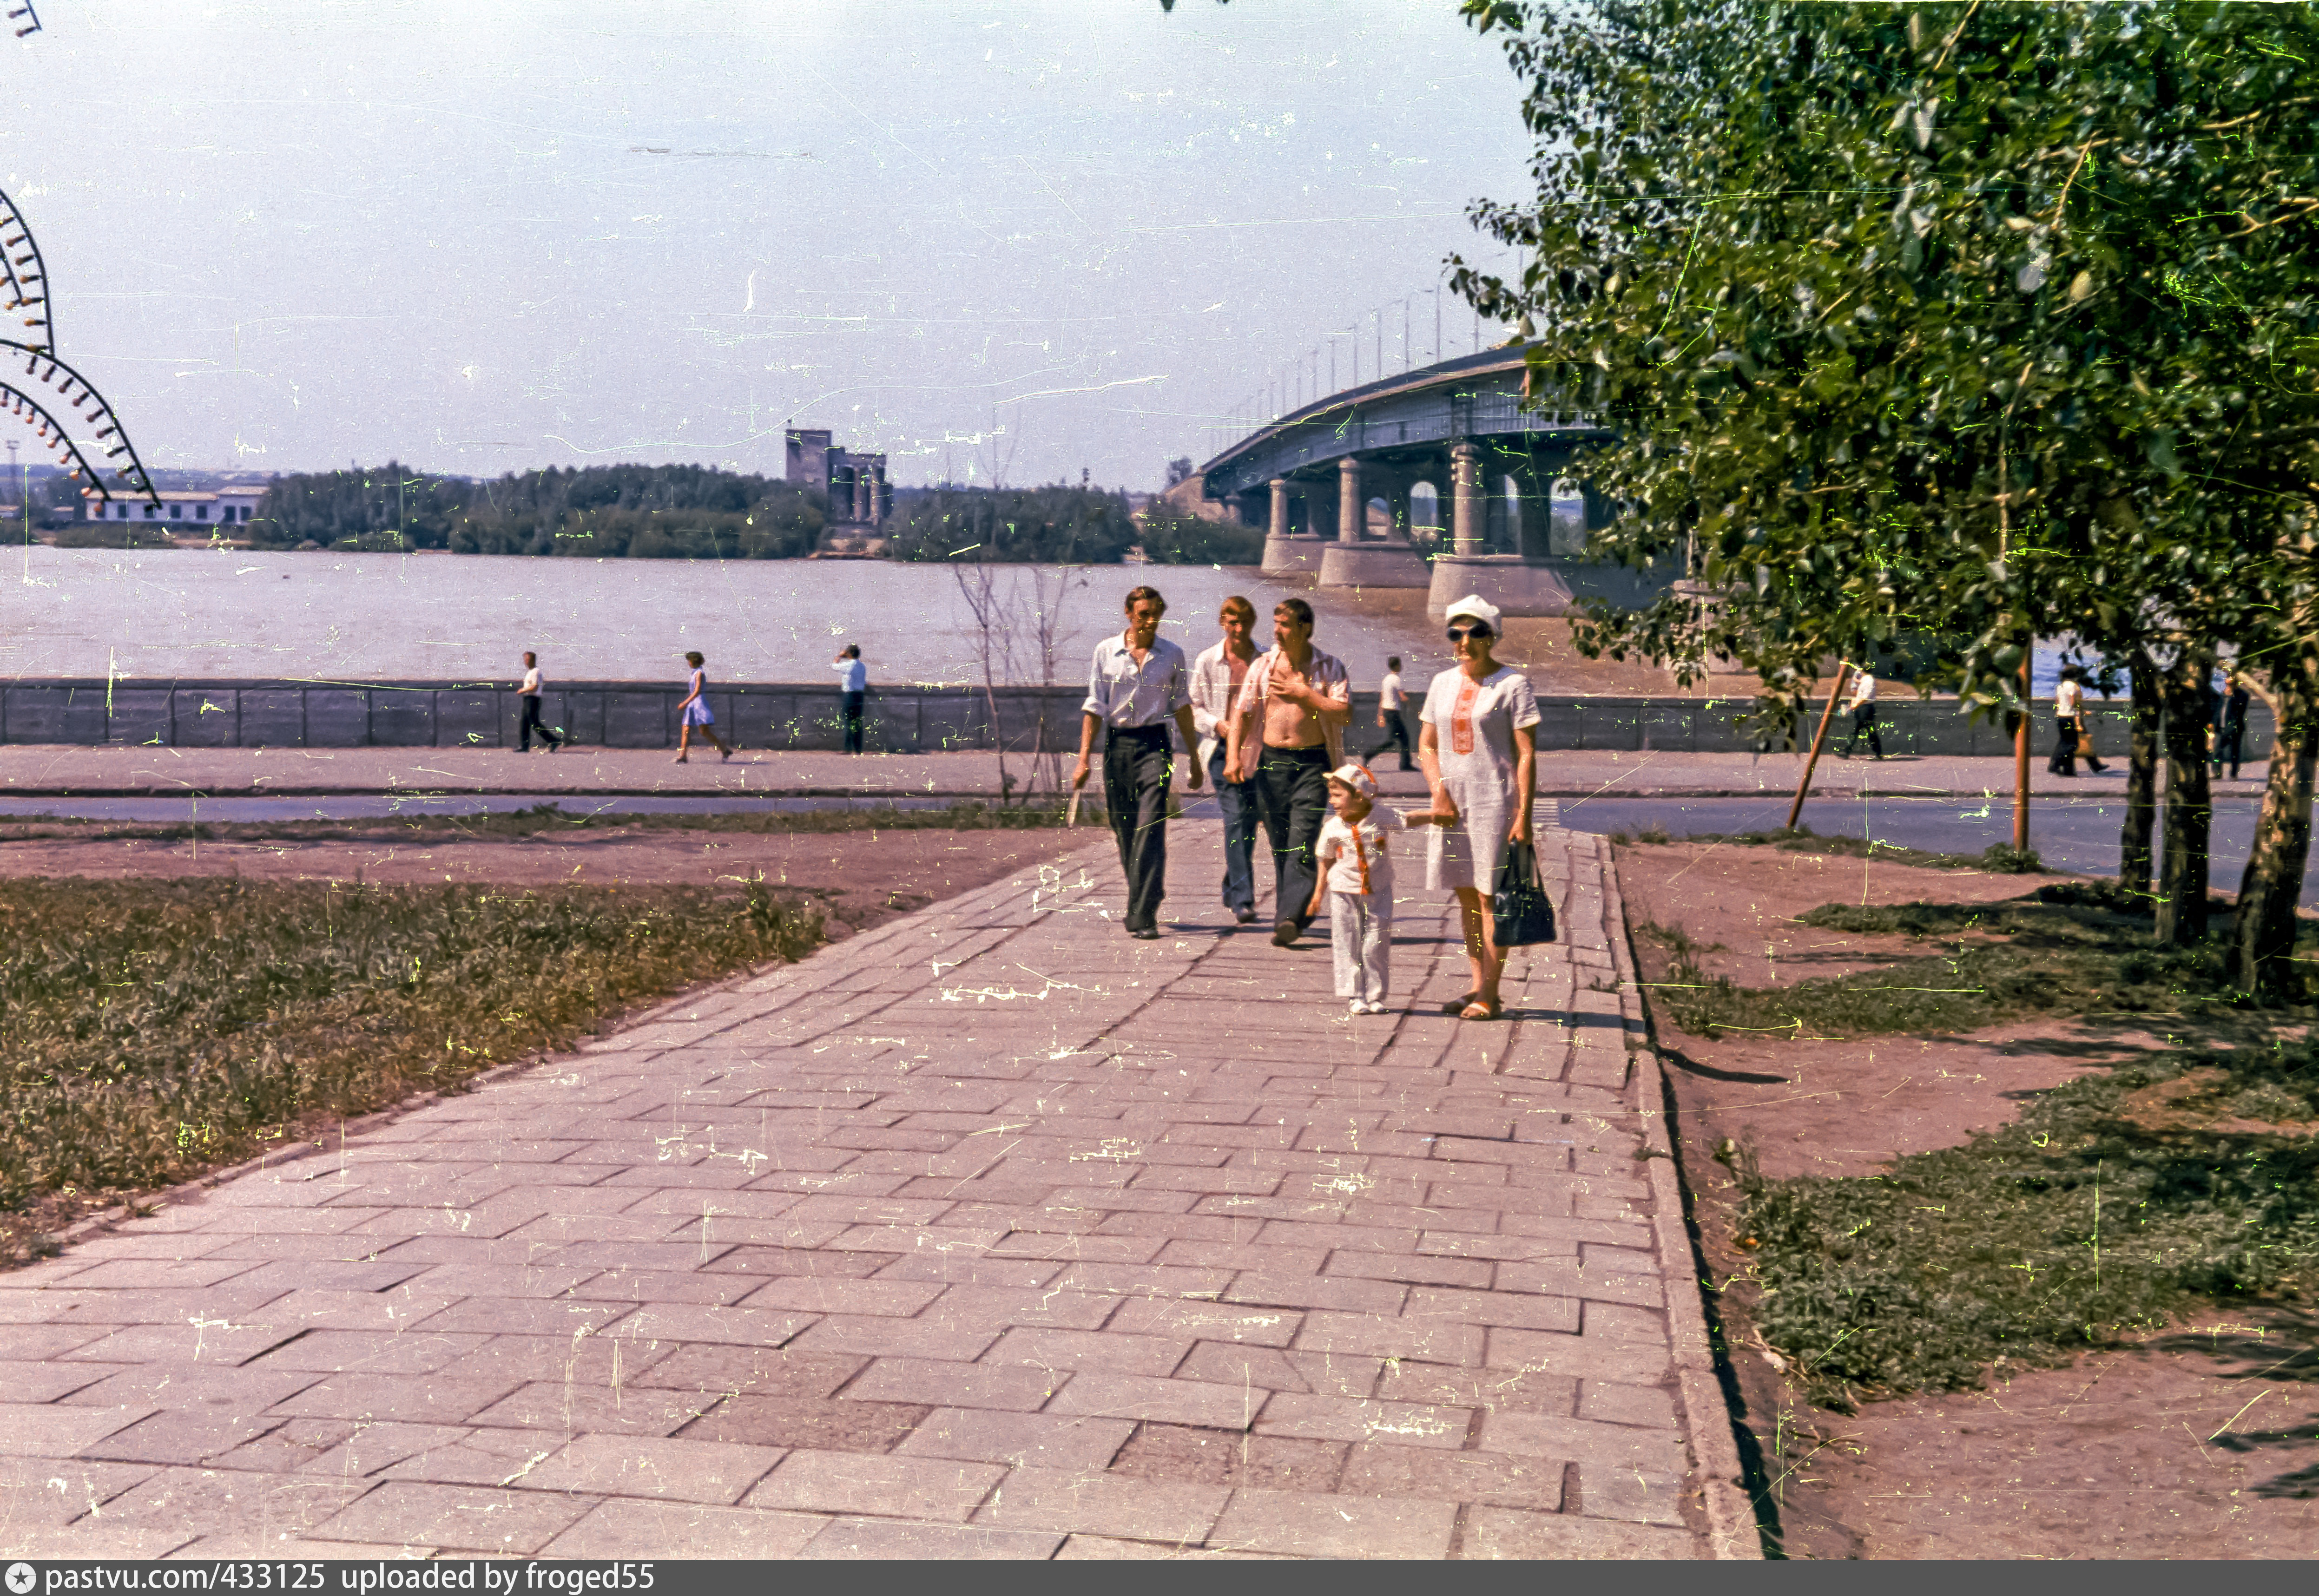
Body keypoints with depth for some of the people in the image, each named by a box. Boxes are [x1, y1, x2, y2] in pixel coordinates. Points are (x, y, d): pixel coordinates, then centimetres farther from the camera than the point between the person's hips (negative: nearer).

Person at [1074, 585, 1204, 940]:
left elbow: (1182, 708, 11)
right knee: (1123, 830, 8)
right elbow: (1094, 707, 4)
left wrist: (1194, 761, 13)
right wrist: (1084, 758, -1)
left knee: (1150, 829, -13)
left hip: (1154, 744, -2)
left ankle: (1142, 917, -16)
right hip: (1116, 744, 2)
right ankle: (1142, 904, 26)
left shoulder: (1172, 655, 4)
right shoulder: (1106, 652, 3)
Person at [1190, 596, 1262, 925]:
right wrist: (1217, 724, -9)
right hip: (1223, 747, -2)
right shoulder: (1208, 661, 3)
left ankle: (1232, 891, 28)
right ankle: (1243, 900, -16)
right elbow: (1193, 707, 8)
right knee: (1236, 817, -13)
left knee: (1249, 820, 10)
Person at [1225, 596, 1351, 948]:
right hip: (1271, 761, 3)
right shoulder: (1263, 665, 7)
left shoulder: (1330, 667, 2)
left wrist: (1306, 695, -11)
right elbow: (1242, 712, 3)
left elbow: (1345, 713, -7)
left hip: (1313, 764, -3)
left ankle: (1289, 917, -20)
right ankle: (1301, 912, 16)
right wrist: (1233, 753, -10)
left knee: (1302, 843, -14)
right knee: (1279, 846, 5)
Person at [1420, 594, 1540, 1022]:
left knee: (1490, 898, -5)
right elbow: (1426, 745, 13)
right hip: (1452, 803, 6)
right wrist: (1439, 791, -5)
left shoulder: (1512, 684, -5)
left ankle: (1490, 995, -2)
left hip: (1494, 802, -6)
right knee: (1466, 896, 9)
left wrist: (1523, 815, -15)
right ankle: (1478, 987, 17)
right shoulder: (1443, 683, 12)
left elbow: (1527, 754, -8)